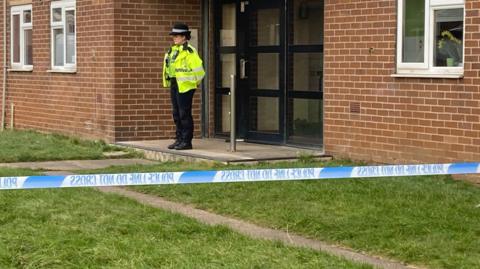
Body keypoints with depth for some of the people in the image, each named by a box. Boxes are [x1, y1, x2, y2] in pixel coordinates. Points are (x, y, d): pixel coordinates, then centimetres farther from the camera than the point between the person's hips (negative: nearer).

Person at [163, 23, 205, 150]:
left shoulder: (189, 51, -13)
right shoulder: (173, 50, 15)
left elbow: (198, 70, -16)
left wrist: (193, 82, -6)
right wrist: (169, 82, 19)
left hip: (184, 87, -9)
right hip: (174, 86, 9)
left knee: (184, 114, -6)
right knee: (176, 114, 13)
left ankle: (187, 141, -2)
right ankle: (179, 139, 21)